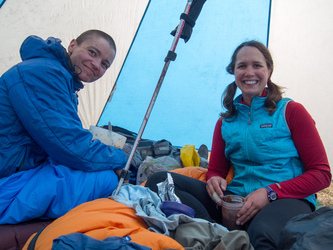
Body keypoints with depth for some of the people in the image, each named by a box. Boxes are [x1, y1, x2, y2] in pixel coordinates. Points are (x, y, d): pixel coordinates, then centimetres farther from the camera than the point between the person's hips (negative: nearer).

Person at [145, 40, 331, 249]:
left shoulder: (291, 111, 4)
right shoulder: (226, 121, 16)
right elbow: (216, 169, 20)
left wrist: (270, 193, -13)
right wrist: (214, 180, -8)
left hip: (287, 200, -5)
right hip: (236, 200, 5)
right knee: (159, 181, -16)